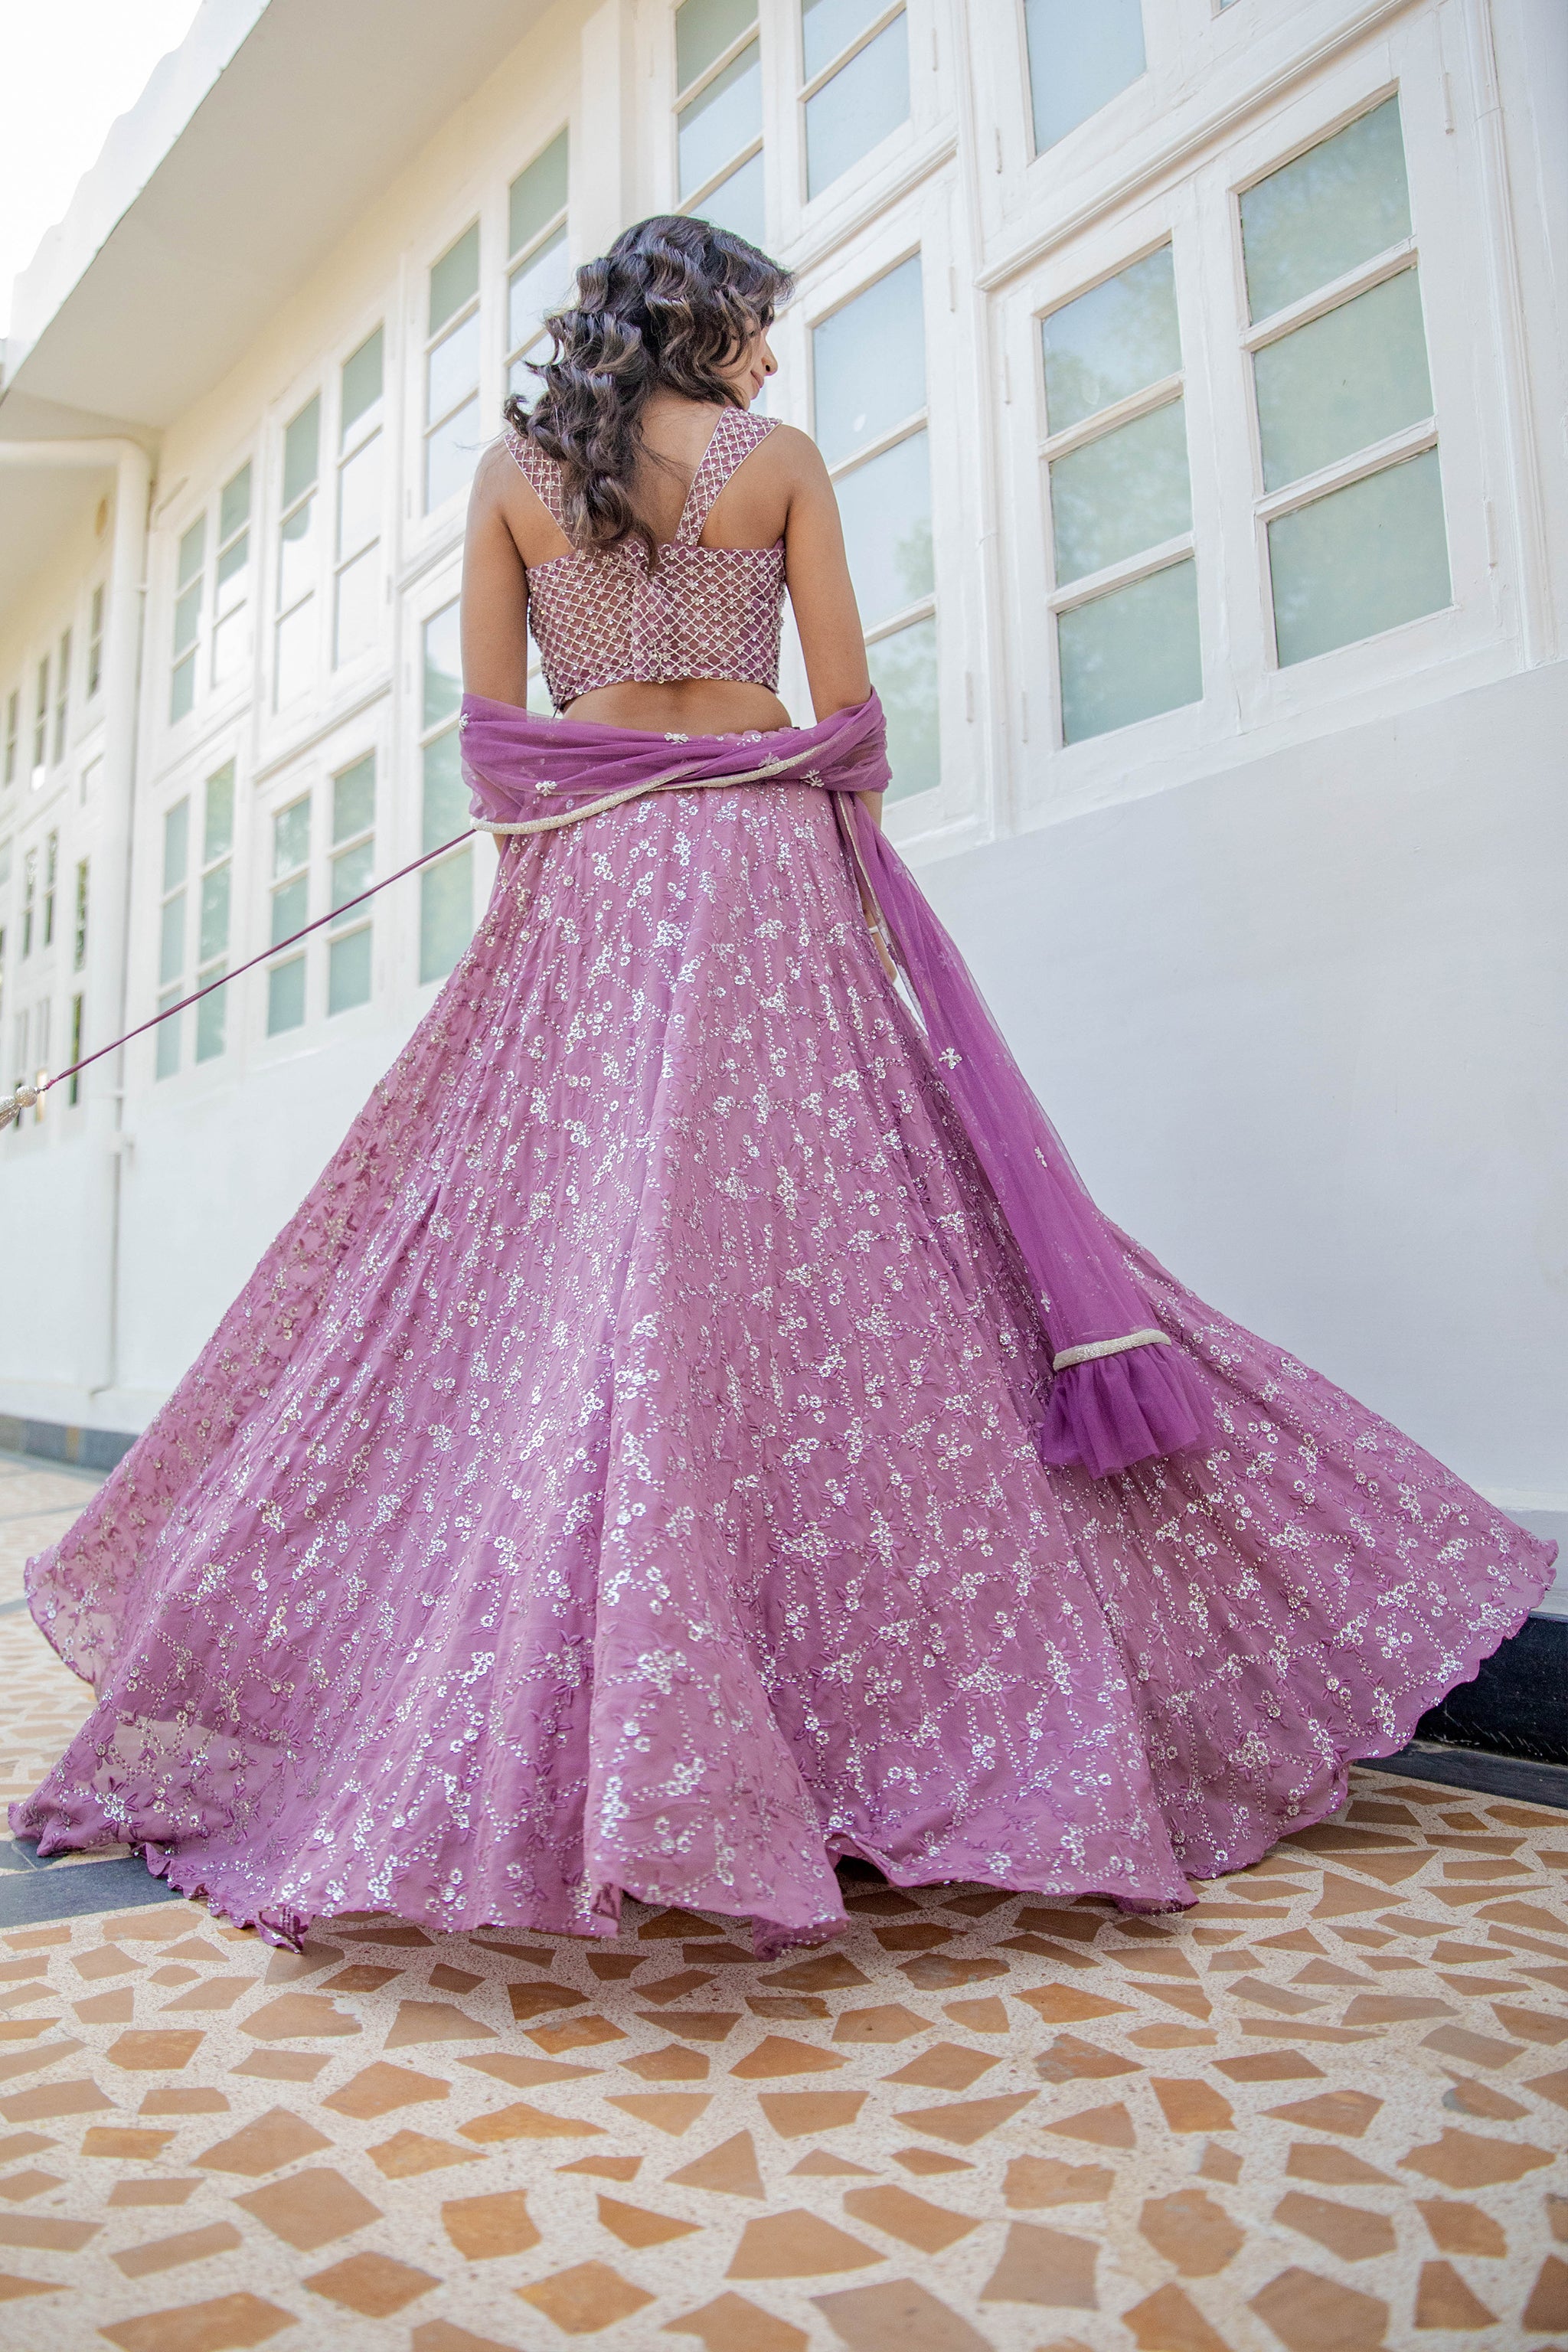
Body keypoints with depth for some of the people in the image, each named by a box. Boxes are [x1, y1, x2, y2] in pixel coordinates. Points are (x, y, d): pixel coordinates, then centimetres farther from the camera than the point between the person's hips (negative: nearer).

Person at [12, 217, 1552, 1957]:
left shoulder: (513, 467, 13)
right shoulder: (780, 459, 7)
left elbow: (488, 721, 7)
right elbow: (848, 712, 3)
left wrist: (549, 864, 14)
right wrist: (851, 880, 11)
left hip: (575, 884, 2)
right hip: (761, 869, -2)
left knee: (568, 1242, -2)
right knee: (822, 1242, -4)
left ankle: (552, 1748, -1)